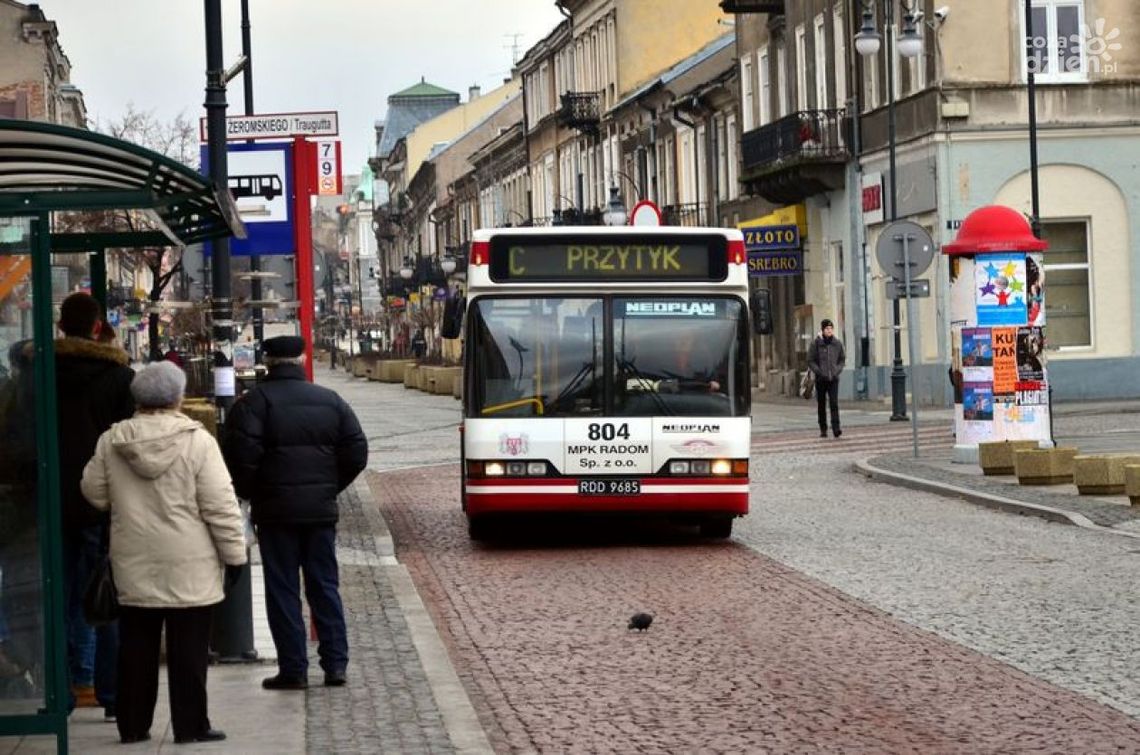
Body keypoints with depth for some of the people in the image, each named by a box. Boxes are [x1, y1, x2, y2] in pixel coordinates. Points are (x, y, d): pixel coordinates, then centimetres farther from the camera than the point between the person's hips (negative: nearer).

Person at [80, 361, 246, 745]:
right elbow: (219, 506, -10)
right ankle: (190, 725, 8)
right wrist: (234, 553, -3)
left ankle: (133, 724, 17)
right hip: (188, 568, -4)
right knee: (188, 649, 4)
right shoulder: (197, 441, -11)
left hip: (133, 568, 4)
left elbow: (95, 494, 11)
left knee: (136, 646, 12)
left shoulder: (111, 441, 0)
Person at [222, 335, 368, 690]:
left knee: (282, 590, 2)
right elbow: (357, 452, 6)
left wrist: (249, 492, -1)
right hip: (322, 509, 4)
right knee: (325, 586, 11)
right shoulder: (331, 401, 7)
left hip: (276, 511, -4)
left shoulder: (254, 401, -7)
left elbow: (242, 454, -17)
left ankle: (293, 669, 2)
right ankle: (335, 663, 10)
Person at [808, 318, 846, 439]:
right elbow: (810, 361, -1)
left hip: (833, 379, 0)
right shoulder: (816, 343, -2)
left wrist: (837, 370, -2)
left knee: (834, 403, -12)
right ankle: (823, 430, 15)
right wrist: (819, 372, -12)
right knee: (821, 405, 6)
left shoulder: (837, 343, 4)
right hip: (820, 379, 0)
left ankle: (836, 428, -18)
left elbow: (842, 359, 13)